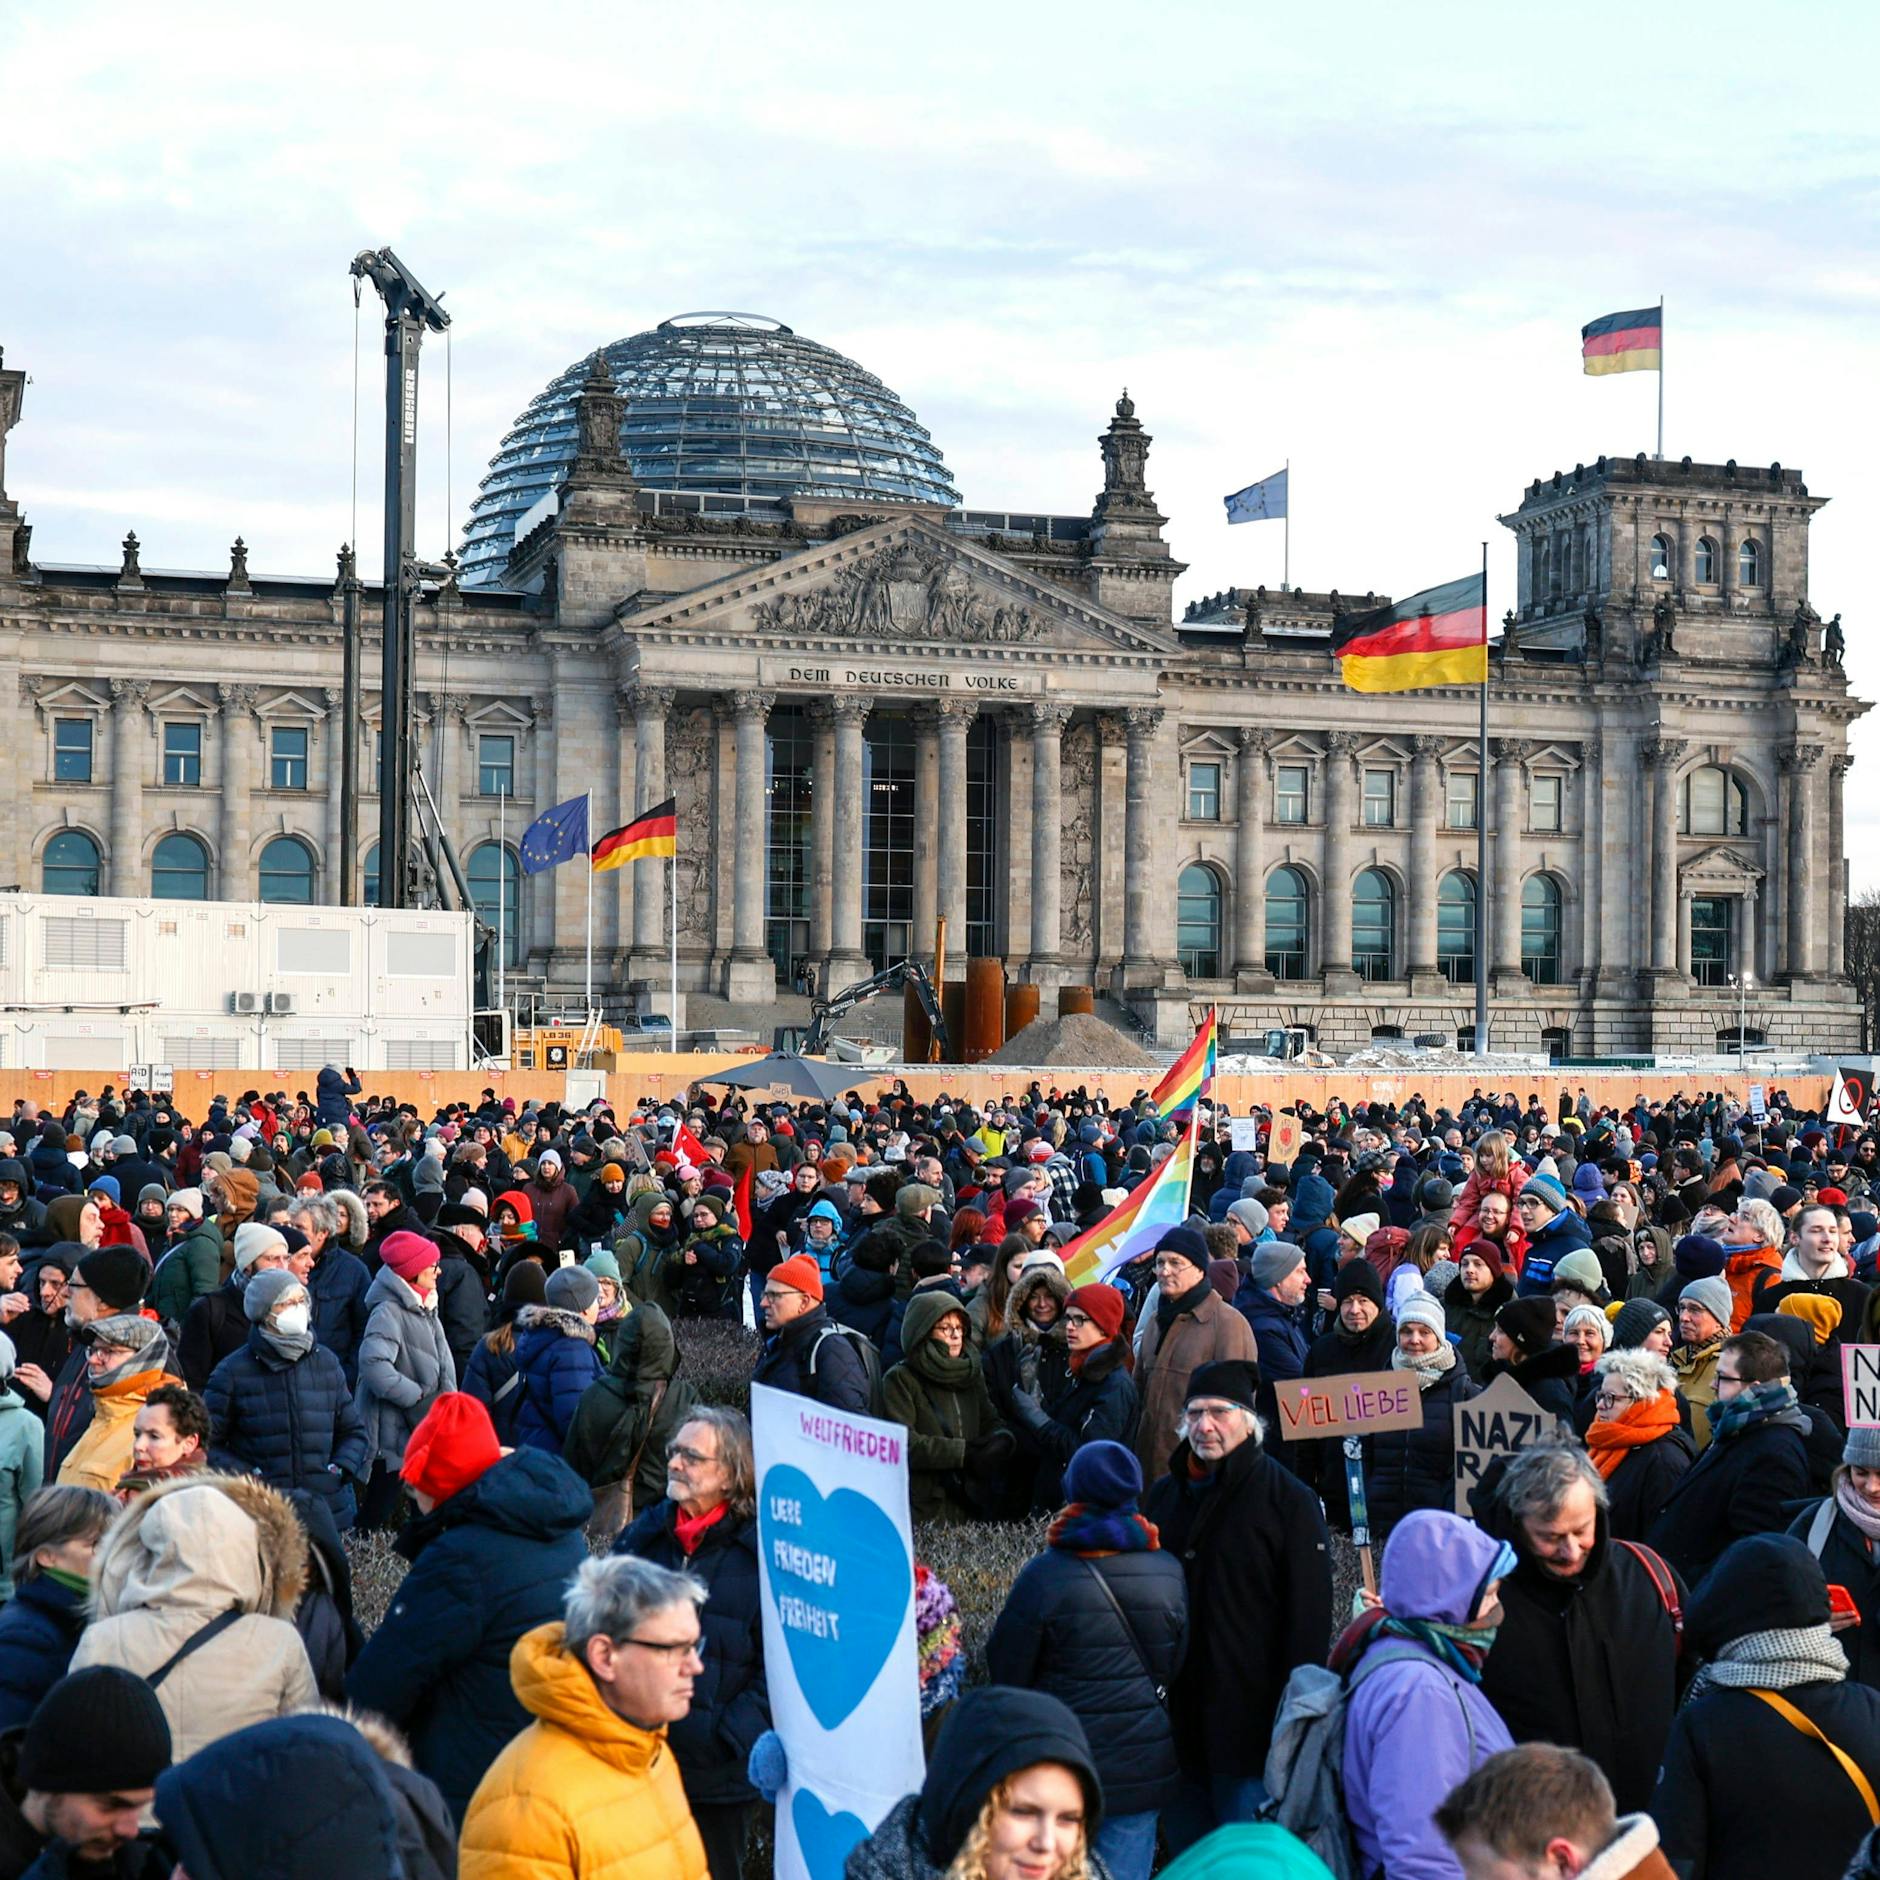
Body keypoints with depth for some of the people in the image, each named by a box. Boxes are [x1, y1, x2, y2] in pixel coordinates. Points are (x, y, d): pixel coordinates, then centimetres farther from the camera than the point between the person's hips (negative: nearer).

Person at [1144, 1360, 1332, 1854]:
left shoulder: (1289, 1499, -5)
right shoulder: (1165, 1494, 12)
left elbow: (1309, 1613, -8)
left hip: (1250, 1716, -6)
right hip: (1177, 1714, 6)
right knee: (1184, 1843, 13)